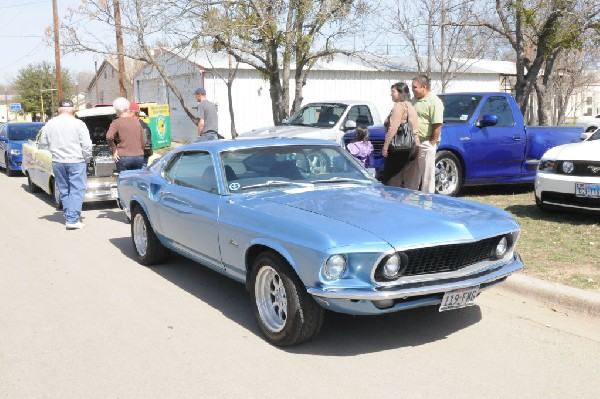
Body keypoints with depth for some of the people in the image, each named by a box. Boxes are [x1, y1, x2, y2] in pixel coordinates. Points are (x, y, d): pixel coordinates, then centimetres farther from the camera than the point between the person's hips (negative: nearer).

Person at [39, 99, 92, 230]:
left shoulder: (50, 124, 4)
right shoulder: (78, 124, -10)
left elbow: (43, 141, 14)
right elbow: (87, 145, -12)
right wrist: (87, 159, 3)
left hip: (57, 162, 4)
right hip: (75, 161, -4)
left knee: (64, 191, 16)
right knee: (77, 191, -1)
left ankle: (69, 217, 20)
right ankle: (72, 219, -9)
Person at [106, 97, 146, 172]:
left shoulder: (116, 123, -5)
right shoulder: (136, 121, 10)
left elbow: (109, 137, -21)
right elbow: (143, 141, 13)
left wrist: (114, 150, -8)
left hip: (124, 157, -4)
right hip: (139, 157, 4)